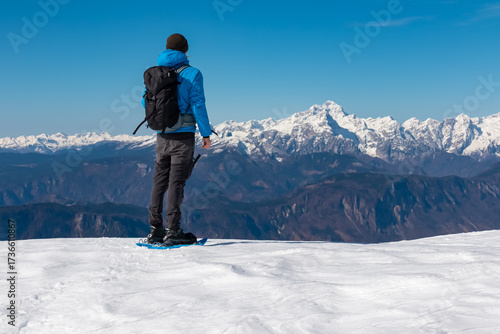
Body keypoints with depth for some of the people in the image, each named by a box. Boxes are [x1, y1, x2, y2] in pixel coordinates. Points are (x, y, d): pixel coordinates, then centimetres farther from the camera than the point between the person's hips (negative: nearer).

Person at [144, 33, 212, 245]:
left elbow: (146, 102, 14)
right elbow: (198, 105, -10)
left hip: (161, 136, 4)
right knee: (176, 182, -3)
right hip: (183, 135, -4)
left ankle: (155, 229, 11)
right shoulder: (192, 74, -7)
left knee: (159, 182, 9)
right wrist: (206, 133, -2)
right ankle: (172, 231, -3)